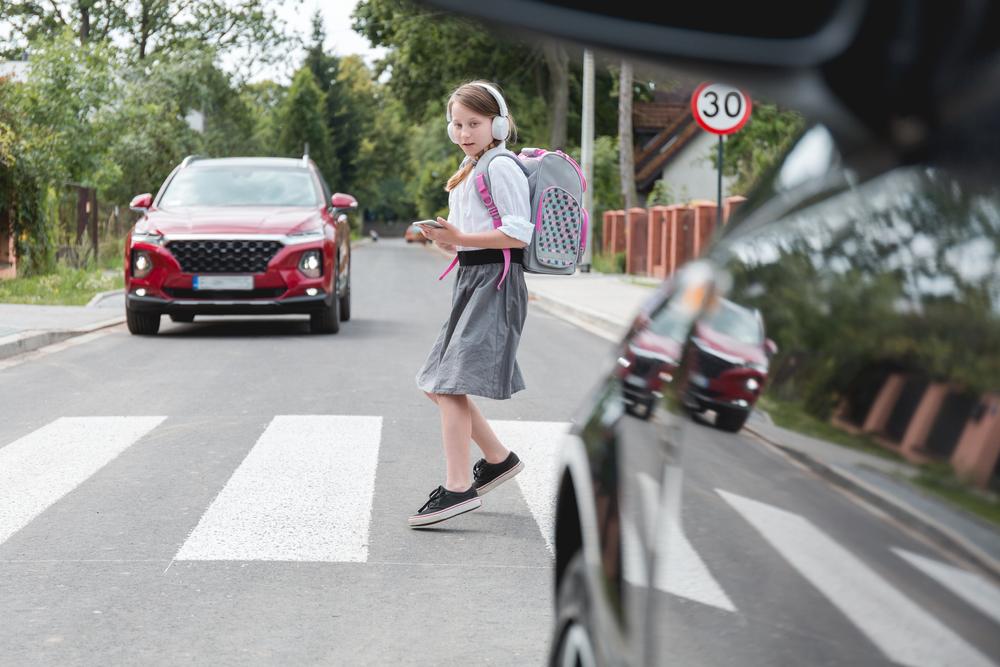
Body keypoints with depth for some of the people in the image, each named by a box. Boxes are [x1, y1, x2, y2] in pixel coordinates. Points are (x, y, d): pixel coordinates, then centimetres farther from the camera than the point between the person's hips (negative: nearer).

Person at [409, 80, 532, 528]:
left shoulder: (501, 167, -10)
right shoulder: (469, 171, 20)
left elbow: (519, 234, -19)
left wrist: (461, 237, -22)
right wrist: (444, 239, 3)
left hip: (494, 281, -10)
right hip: (470, 279, 10)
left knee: (450, 382, -17)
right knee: (439, 384, 12)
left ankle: (458, 487, -18)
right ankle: (498, 459, 24)